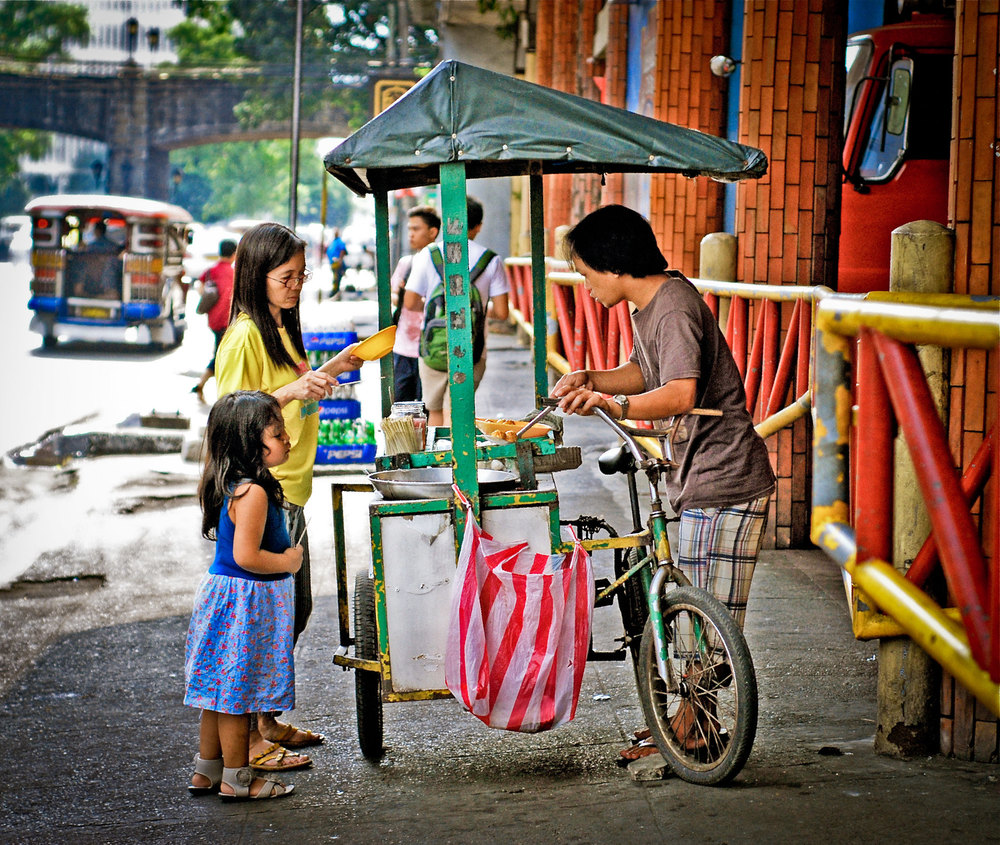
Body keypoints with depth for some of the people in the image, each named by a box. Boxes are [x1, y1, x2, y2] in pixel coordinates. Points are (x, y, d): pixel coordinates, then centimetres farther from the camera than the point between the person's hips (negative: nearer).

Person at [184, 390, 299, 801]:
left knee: (221, 690, 17)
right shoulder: (252, 493, -24)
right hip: (247, 600, -10)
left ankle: (206, 771, 27)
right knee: (238, 692, 1)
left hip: (224, 593, 10)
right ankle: (236, 780, 11)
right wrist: (287, 561, -12)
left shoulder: (232, 485, 6)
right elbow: (247, 556, -27)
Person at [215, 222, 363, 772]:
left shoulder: (280, 330, 15)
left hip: (289, 490, 10)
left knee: (294, 609, 15)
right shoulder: (244, 335, -14)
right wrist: (294, 389, -29)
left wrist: (329, 371, 15)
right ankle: (247, 740, 1)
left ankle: (267, 721, 26)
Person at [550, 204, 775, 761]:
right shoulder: (652, 303, 12)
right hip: (699, 477, 11)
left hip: (723, 481, -11)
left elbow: (680, 394, -32)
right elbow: (644, 373, 26)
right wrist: (591, 379, 9)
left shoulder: (675, 307, -20)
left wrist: (612, 404, -41)